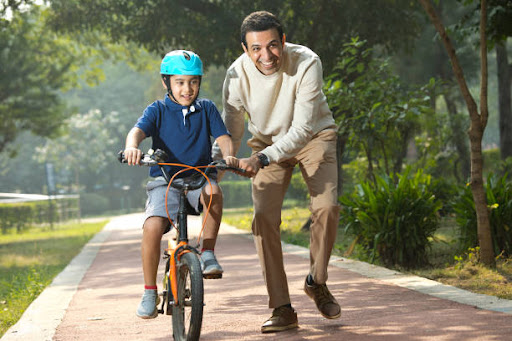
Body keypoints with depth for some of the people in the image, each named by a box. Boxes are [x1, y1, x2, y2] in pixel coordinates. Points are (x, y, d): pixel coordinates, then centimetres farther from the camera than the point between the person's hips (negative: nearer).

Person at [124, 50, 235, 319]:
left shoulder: (206, 109, 9)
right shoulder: (158, 111, 4)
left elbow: (223, 138, 0)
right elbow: (138, 130, -13)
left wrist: (228, 155, -23)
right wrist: (132, 146, -37)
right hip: (165, 180, -1)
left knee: (213, 191, -36)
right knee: (153, 226, -25)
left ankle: (208, 253, -17)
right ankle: (150, 292, -8)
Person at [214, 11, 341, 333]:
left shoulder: (306, 63, -30)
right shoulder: (238, 74, -22)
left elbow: (302, 129, -32)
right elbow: (231, 131, -9)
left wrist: (262, 159, -43)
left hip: (313, 137, -2)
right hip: (269, 143, 2)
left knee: (327, 206, -22)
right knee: (264, 217, -15)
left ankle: (317, 281, 5)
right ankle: (282, 309, -7)